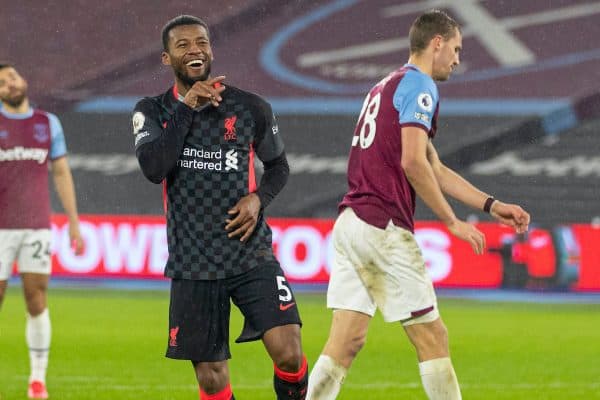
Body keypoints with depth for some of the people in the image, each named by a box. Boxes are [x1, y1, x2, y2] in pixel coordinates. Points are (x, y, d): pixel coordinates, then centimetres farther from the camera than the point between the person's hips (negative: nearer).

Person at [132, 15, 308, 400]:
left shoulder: (250, 108, 2)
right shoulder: (153, 112, 2)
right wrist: (186, 108, -17)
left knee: (289, 354, -17)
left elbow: (278, 166, 16)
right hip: (192, 264, 0)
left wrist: (259, 198, -4)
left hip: (251, 255, 0)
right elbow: (153, 167, -17)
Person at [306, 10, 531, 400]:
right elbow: (413, 163, -18)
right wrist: (453, 222, -10)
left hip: (350, 222, 9)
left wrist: (492, 205, 22)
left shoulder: (388, 86, 23)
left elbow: (435, 169, 26)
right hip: (384, 228, -9)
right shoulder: (419, 86, -7)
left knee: (347, 342, 4)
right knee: (432, 338, -1)